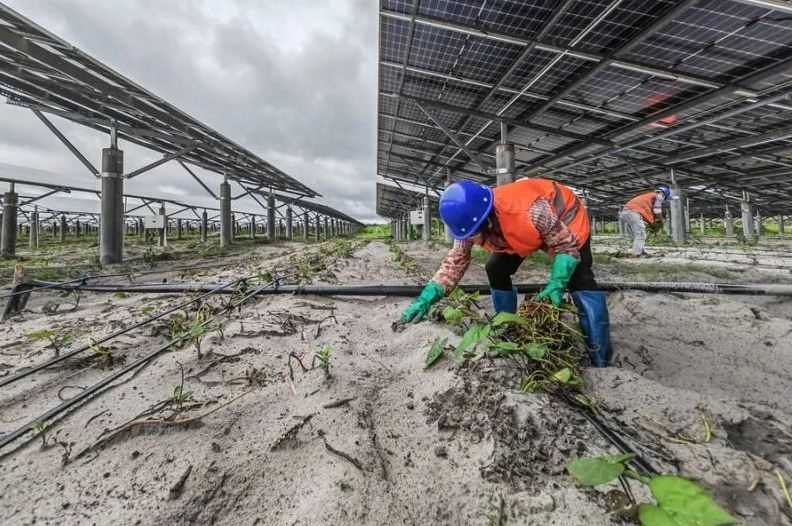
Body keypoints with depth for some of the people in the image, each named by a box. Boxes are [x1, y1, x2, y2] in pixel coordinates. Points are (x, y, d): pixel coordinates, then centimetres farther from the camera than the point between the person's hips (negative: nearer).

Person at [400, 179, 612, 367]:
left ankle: (600, 361, -6)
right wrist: (428, 297, -27)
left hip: (566, 219, -5)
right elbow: (455, 260, -18)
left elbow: (567, 246, -29)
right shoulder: (472, 221, -28)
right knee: (496, 270, -4)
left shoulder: (532, 212, -46)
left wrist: (556, 284, -40)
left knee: (579, 280, -18)